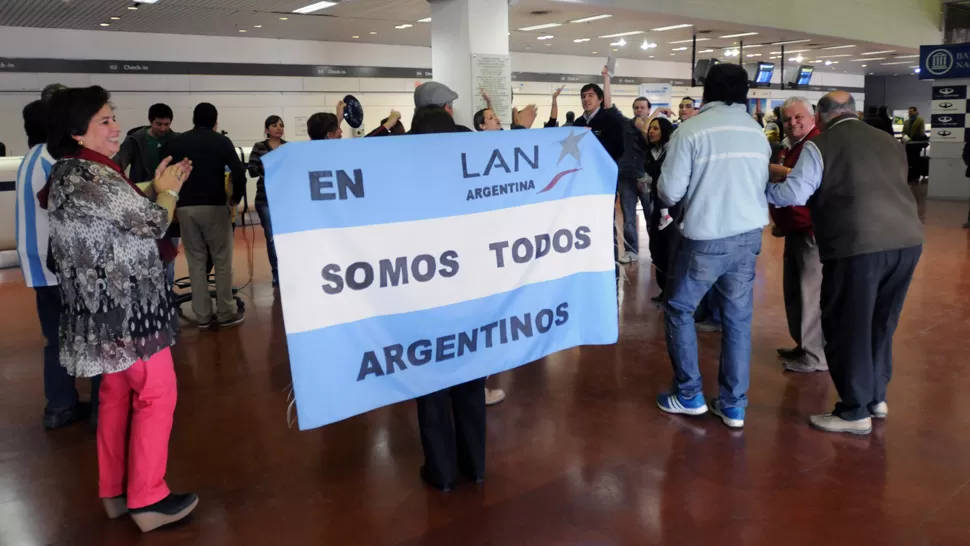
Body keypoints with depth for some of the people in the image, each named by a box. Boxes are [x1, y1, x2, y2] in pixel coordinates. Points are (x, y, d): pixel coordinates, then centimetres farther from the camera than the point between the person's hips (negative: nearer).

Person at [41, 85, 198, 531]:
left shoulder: (68, 172, 11)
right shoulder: (91, 175, -20)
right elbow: (152, 224, -15)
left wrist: (154, 190, 12)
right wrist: (167, 191, 2)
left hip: (103, 303, 10)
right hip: (125, 304, -10)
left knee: (117, 394, 16)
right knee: (156, 394, -1)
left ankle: (115, 491, 27)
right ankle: (148, 500, 7)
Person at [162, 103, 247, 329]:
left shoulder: (175, 143, 10)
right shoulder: (222, 142, 1)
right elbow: (239, 172, -7)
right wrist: (236, 197, 8)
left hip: (185, 207, 3)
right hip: (214, 206, -3)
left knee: (196, 262, 9)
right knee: (222, 261, 5)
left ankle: (203, 316, 11)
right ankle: (226, 314, 8)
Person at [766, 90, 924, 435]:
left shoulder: (820, 145, 0)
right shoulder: (889, 142, 20)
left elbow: (794, 194, -10)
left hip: (858, 245, -7)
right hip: (907, 239, 7)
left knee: (848, 327, 5)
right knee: (881, 323, 20)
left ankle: (855, 412, 13)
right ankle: (876, 397, 32)